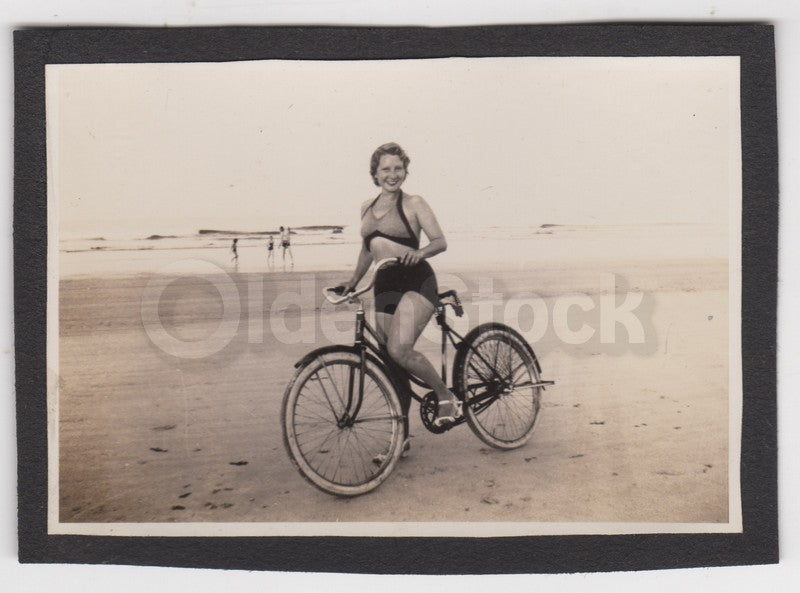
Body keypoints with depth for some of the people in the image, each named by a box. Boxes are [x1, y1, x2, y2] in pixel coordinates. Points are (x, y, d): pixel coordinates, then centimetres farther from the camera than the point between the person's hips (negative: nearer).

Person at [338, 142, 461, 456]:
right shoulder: (367, 207, 16)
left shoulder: (414, 203, 0)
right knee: (391, 362, 6)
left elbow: (441, 241, -7)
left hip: (416, 283, -6)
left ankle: (447, 397, -2)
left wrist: (419, 252, -26)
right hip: (385, 287, 6)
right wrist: (353, 281, 18)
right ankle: (401, 437, 19)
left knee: (399, 349, -26)